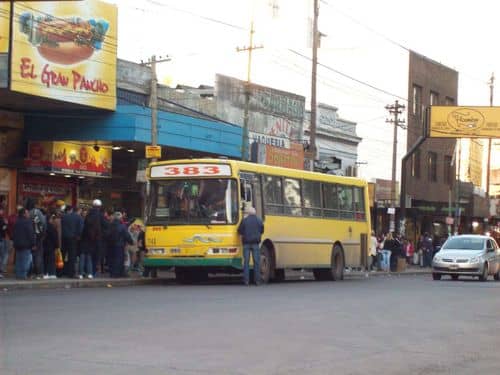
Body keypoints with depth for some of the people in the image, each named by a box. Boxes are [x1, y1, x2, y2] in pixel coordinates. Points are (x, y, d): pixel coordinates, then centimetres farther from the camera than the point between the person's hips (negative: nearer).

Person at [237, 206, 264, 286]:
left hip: (246, 242, -1)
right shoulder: (259, 220, 3)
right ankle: (257, 280, 1)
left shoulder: (244, 220, -4)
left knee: (246, 261, 1)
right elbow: (262, 231, 14)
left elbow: (240, 231, 1)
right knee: (256, 262, 3)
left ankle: (246, 280, -3)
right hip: (255, 243, 1)